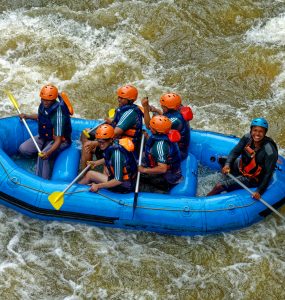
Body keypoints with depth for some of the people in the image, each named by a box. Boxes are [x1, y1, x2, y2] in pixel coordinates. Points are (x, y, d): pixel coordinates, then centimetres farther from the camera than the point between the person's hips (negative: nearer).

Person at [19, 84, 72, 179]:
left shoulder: (58, 114, -32)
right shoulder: (43, 105, -10)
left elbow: (58, 141, -32)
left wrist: (48, 153, -48)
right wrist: (27, 116, 3)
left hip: (60, 140, -8)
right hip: (44, 137, 8)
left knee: (43, 157, -32)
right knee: (23, 149, -6)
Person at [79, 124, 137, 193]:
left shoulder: (117, 152, -28)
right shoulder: (111, 145, -4)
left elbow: (119, 180, -28)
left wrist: (98, 186, -23)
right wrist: (96, 163, 9)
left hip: (124, 187, -9)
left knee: (90, 174, 0)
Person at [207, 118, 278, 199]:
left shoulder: (270, 152, -32)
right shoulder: (247, 138, -17)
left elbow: (268, 174, -24)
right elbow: (235, 151, -8)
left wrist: (259, 191, -28)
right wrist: (227, 164, -25)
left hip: (252, 179, -7)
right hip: (242, 166, 7)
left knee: (219, 186, -11)